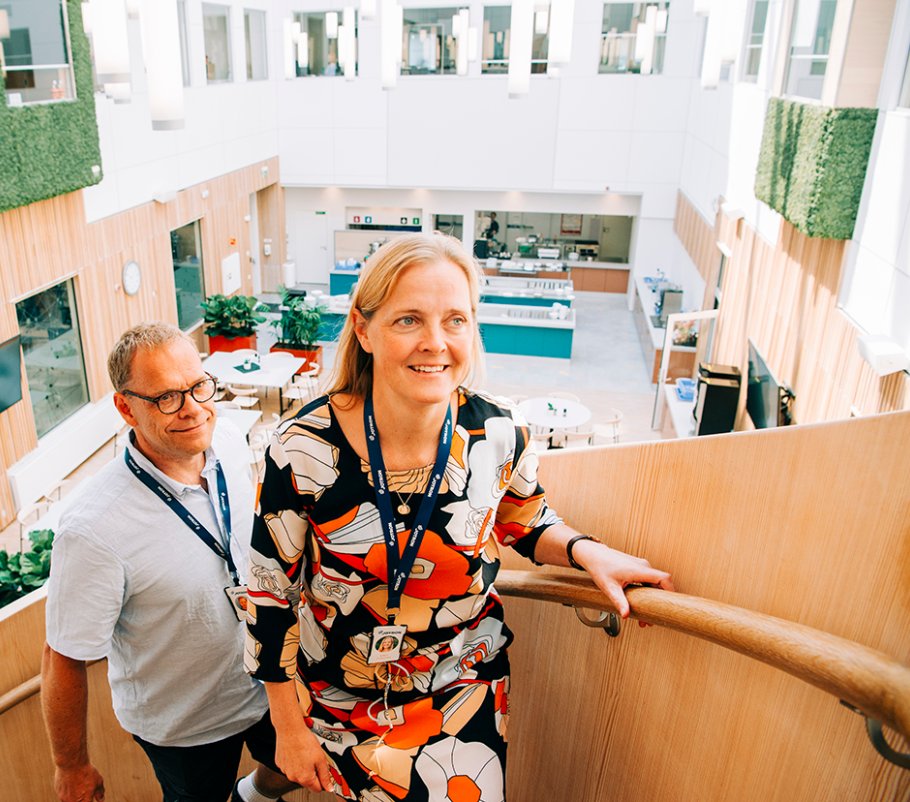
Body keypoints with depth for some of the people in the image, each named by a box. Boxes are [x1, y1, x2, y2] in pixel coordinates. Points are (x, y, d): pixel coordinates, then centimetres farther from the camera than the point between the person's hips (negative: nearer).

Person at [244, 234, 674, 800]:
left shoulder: (500, 435, -18)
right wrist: (289, 729, -3)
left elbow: (526, 523, 3)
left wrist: (583, 550, -17)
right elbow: (271, 591, -11)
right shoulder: (304, 450, -24)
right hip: (338, 699, -1)